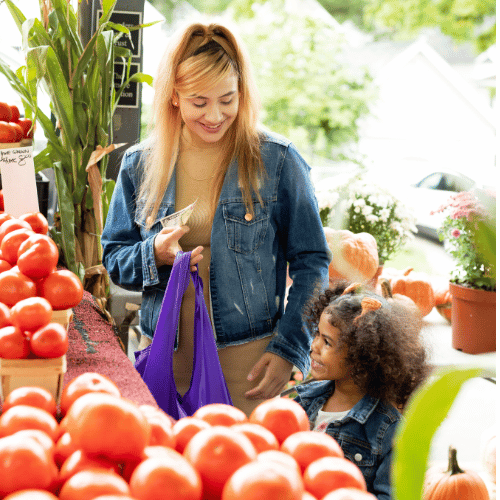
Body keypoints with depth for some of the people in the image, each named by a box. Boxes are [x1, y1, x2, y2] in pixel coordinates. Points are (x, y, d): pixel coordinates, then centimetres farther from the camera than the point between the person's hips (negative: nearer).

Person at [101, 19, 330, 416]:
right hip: (164, 352, 3)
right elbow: (114, 259, 12)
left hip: (247, 357, -2)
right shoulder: (140, 164, 5)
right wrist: (155, 255, -10)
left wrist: (289, 350, -7)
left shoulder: (277, 161, -3)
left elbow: (311, 262, 1)